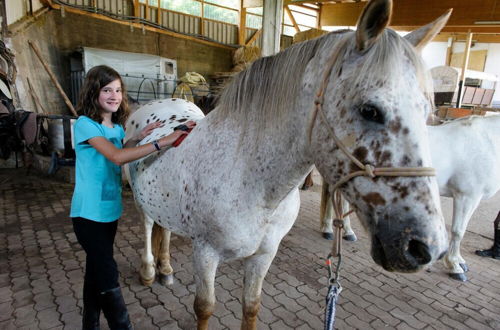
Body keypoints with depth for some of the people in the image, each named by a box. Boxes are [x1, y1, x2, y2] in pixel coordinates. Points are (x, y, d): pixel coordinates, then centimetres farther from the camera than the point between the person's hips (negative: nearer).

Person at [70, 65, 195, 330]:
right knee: (108, 274, -6)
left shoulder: (117, 126, 6)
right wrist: (162, 142, -35)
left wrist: (137, 139, -3)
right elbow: (116, 157, -30)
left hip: (110, 210, 7)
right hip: (89, 213, -7)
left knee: (96, 270, 19)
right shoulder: (85, 124, -16)